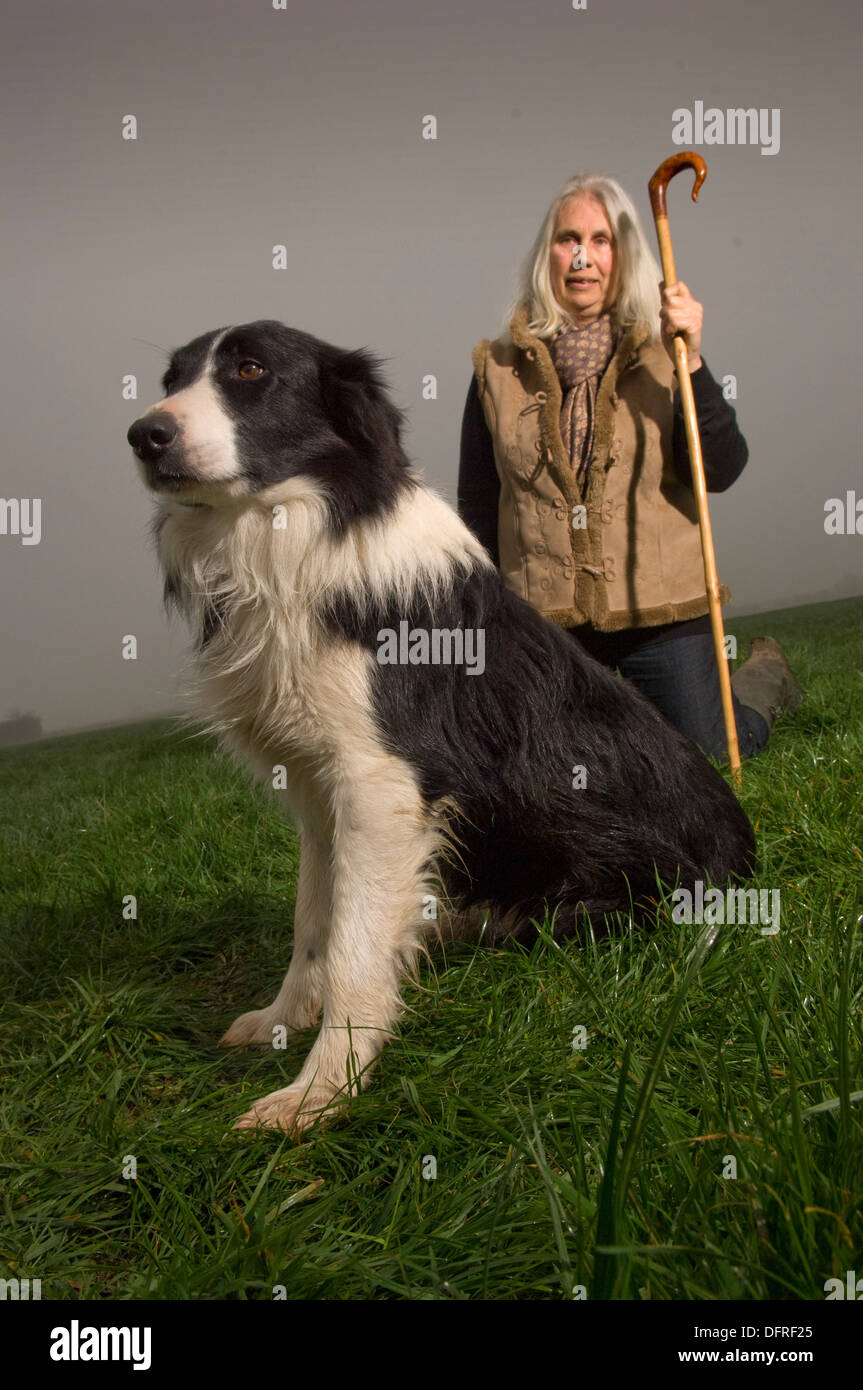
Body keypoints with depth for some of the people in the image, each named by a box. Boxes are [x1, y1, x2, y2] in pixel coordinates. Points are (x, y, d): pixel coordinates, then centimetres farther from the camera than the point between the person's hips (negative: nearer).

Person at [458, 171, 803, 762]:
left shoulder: (665, 353, -1)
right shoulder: (500, 366, 2)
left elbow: (721, 472, -12)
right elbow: (477, 508, 7)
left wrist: (691, 363, -22)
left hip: (658, 615, -1)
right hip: (544, 622, 2)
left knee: (707, 756, 4)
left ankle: (764, 676, 37)